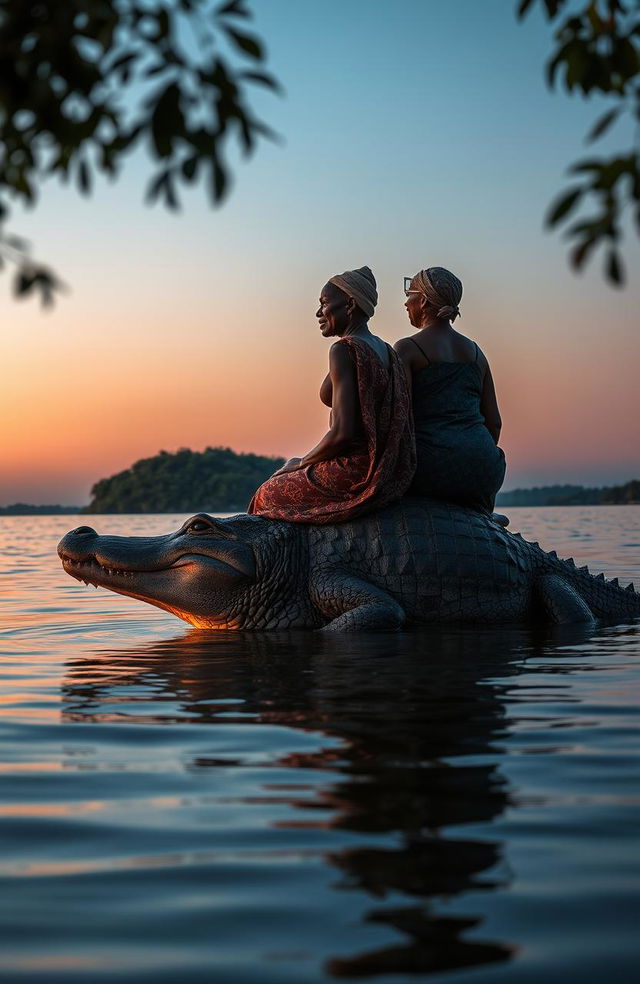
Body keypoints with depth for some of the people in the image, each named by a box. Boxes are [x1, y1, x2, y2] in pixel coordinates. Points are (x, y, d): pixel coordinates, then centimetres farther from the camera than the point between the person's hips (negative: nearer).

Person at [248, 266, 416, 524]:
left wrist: (301, 463, -4)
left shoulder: (345, 350, -17)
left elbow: (342, 432, -23)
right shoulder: (387, 352, 10)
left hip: (352, 474, -9)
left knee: (267, 495, 15)